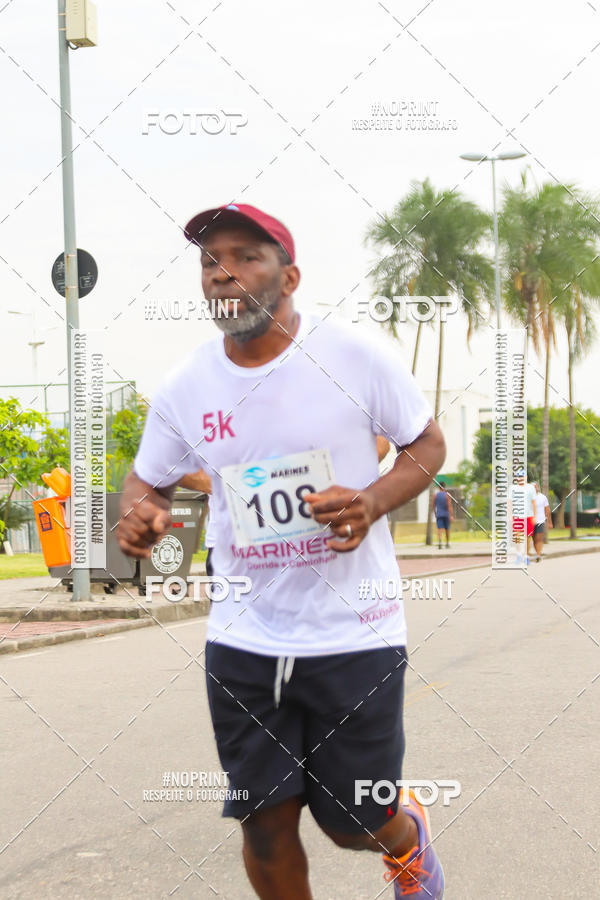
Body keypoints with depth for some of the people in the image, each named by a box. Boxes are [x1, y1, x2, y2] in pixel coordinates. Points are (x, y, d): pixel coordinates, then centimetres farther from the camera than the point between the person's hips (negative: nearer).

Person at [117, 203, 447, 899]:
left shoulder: (356, 357, -10)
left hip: (354, 634, -2)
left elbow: (428, 443, 3)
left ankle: (408, 841, 45)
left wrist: (372, 502, -17)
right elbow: (148, 478, 13)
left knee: (352, 822, 8)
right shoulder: (184, 387, -2)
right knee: (265, 821, 6)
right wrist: (138, 514, -13)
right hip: (243, 641, 3)